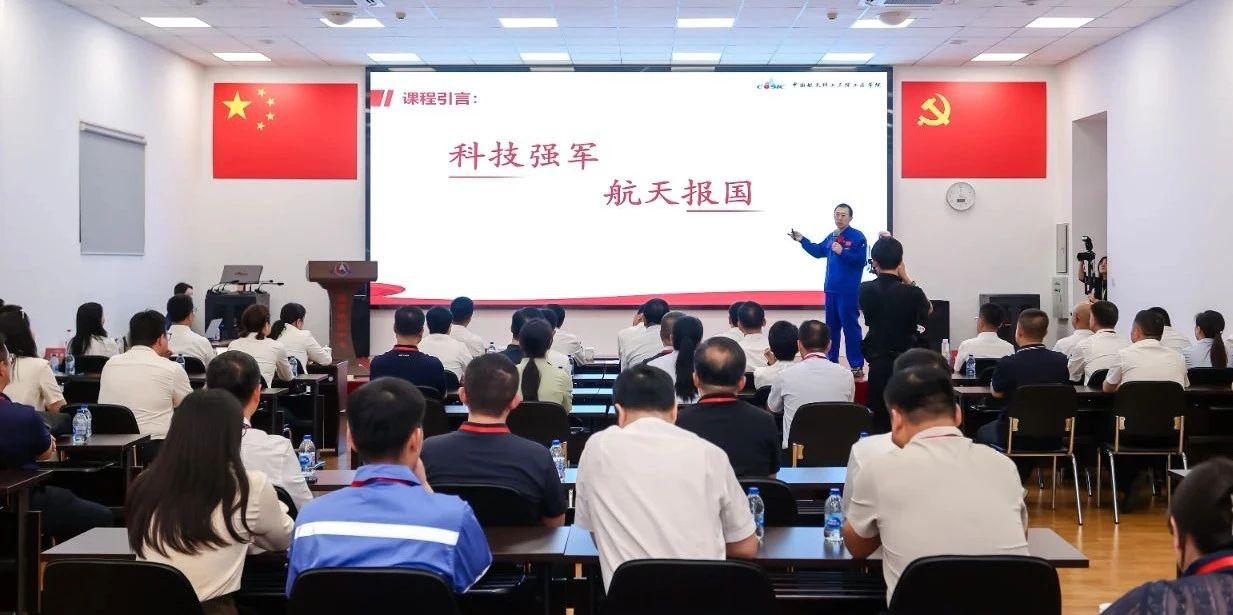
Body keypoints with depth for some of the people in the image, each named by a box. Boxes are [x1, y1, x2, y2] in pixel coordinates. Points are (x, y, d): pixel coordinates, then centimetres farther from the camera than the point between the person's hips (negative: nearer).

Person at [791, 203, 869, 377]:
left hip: (849, 292, -8)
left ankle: (857, 366, -3)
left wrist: (842, 252, -24)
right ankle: (831, 361, 26)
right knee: (831, 327, 15)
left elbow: (861, 260, -19)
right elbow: (818, 251, 26)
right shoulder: (832, 237, 13)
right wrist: (802, 240, 19)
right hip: (831, 289, 8)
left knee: (850, 327, -7)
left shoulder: (858, 237, -10)